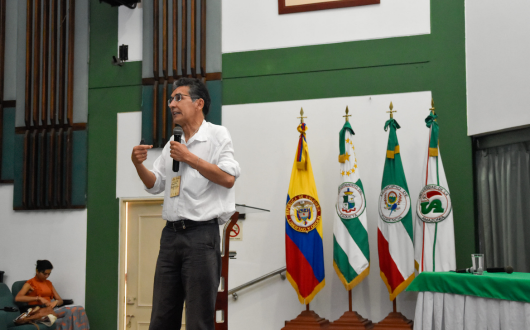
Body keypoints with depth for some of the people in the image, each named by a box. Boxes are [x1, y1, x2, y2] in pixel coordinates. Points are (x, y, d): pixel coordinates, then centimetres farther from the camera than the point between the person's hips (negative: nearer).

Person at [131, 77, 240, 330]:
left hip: (201, 233, -6)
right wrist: (139, 165, 2)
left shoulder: (217, 135, -1)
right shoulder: (172, 144, 18)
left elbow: (228, 178, -13)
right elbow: (155, 185, 20)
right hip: (171, 233, 7)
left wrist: (189, 158, -12)